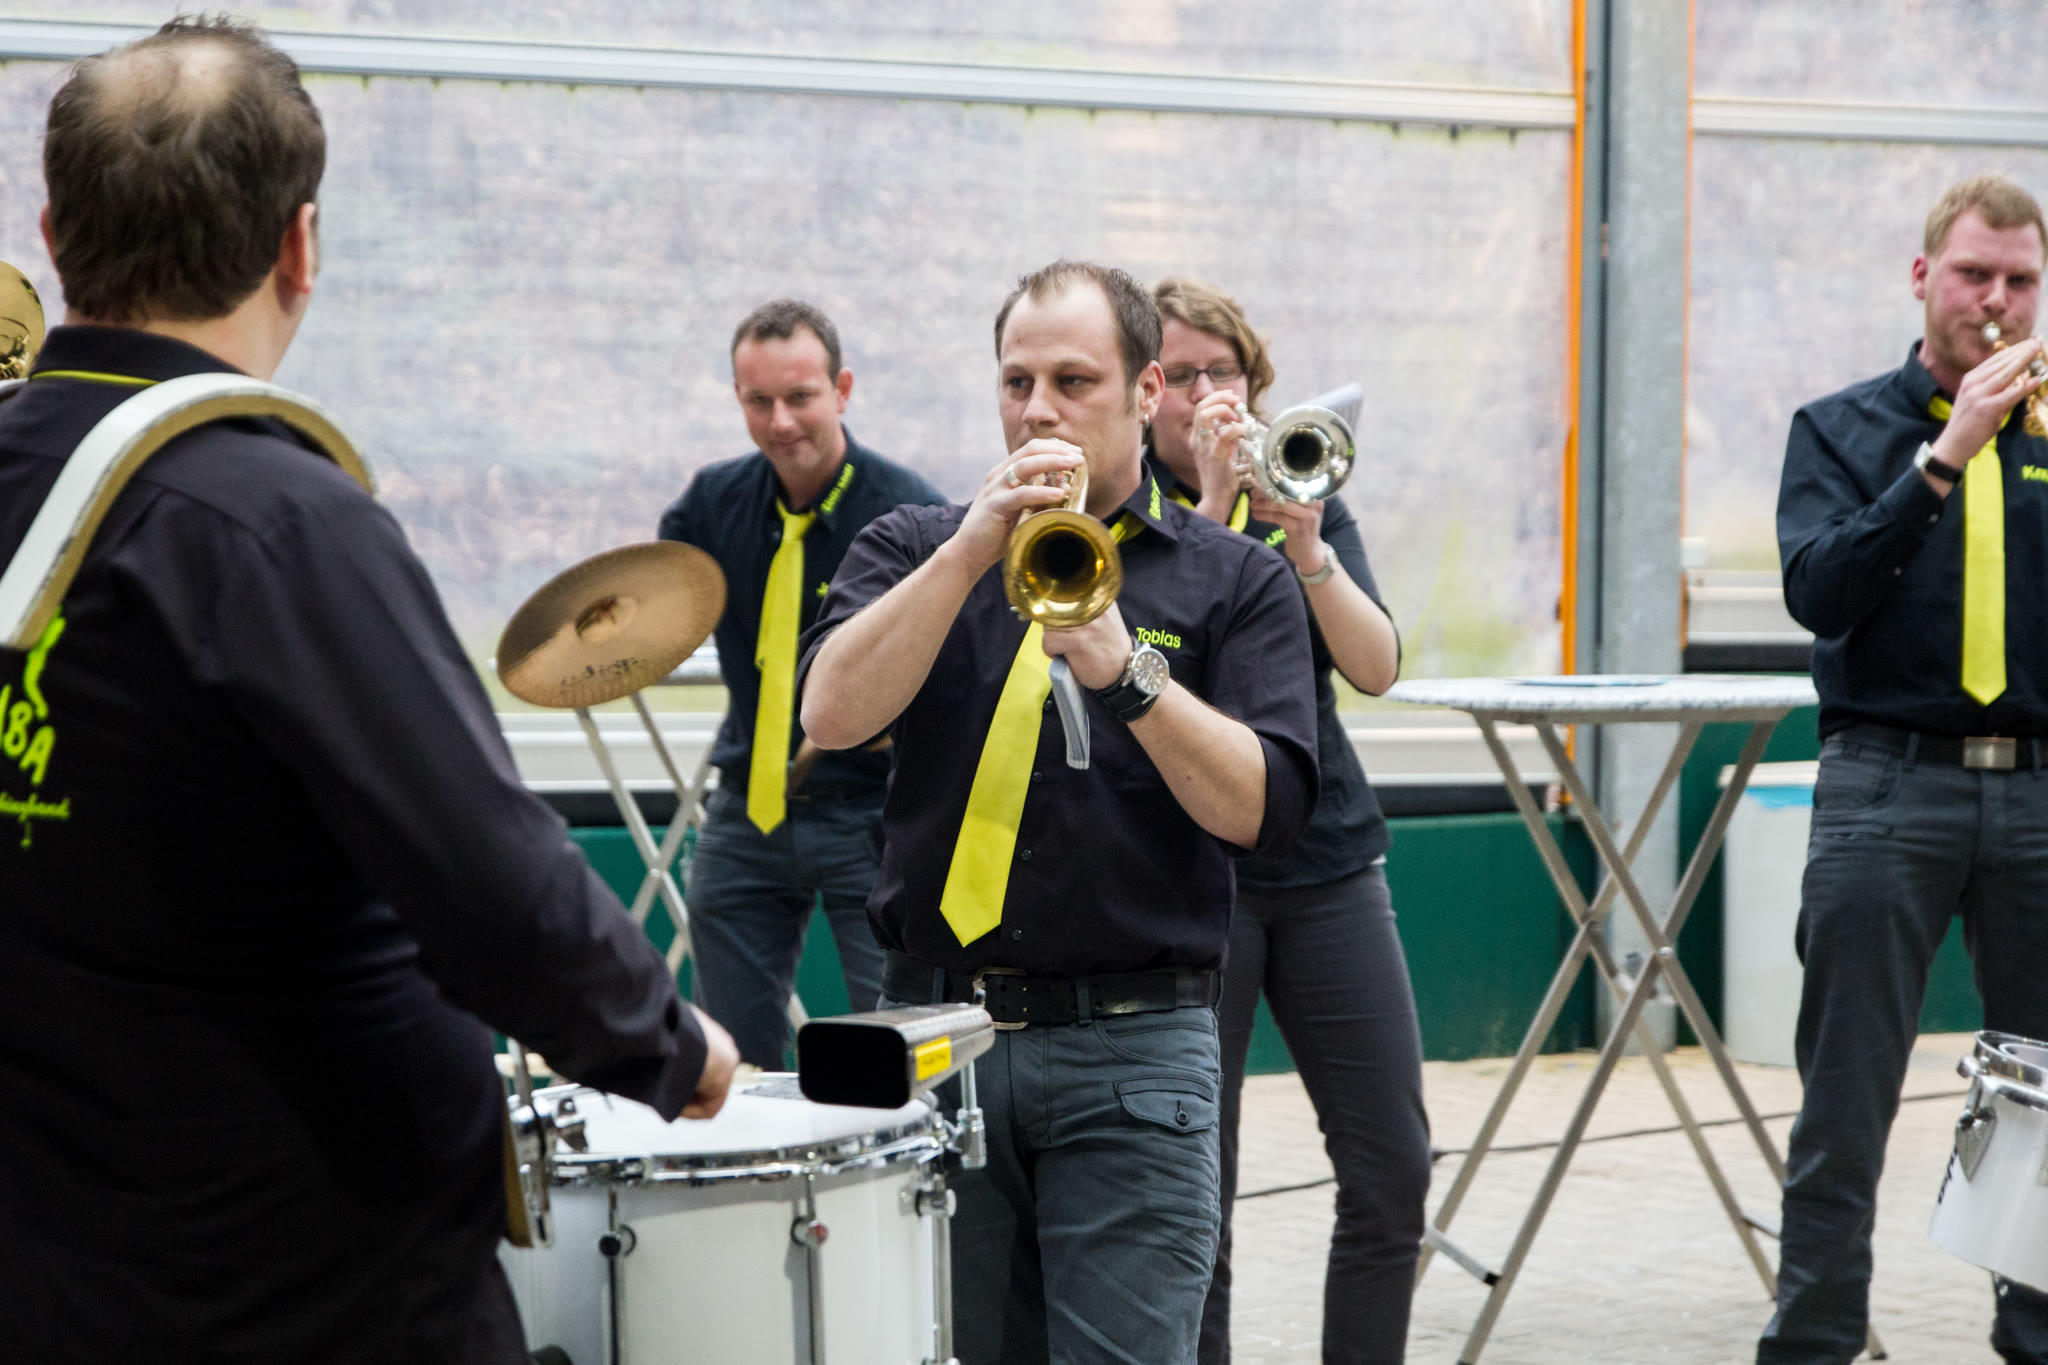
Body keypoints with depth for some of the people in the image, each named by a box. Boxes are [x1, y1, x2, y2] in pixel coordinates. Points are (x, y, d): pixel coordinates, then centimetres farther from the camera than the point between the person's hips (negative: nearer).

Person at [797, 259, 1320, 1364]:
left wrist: (1125, 670, -20)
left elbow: (1260, 808, -7)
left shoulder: (1233, 578, 6)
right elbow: (832, 715, -8)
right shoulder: (918, 549, 12)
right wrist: (974, 547, -15)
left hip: (1131, 1052, -2)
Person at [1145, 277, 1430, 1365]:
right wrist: (1213, 501, -20)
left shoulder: (1303, 499, 10)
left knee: (1393, 1170, 0)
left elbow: (1376, 667, -4)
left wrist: (1306, 549, -18)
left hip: (1327, 857, 4)